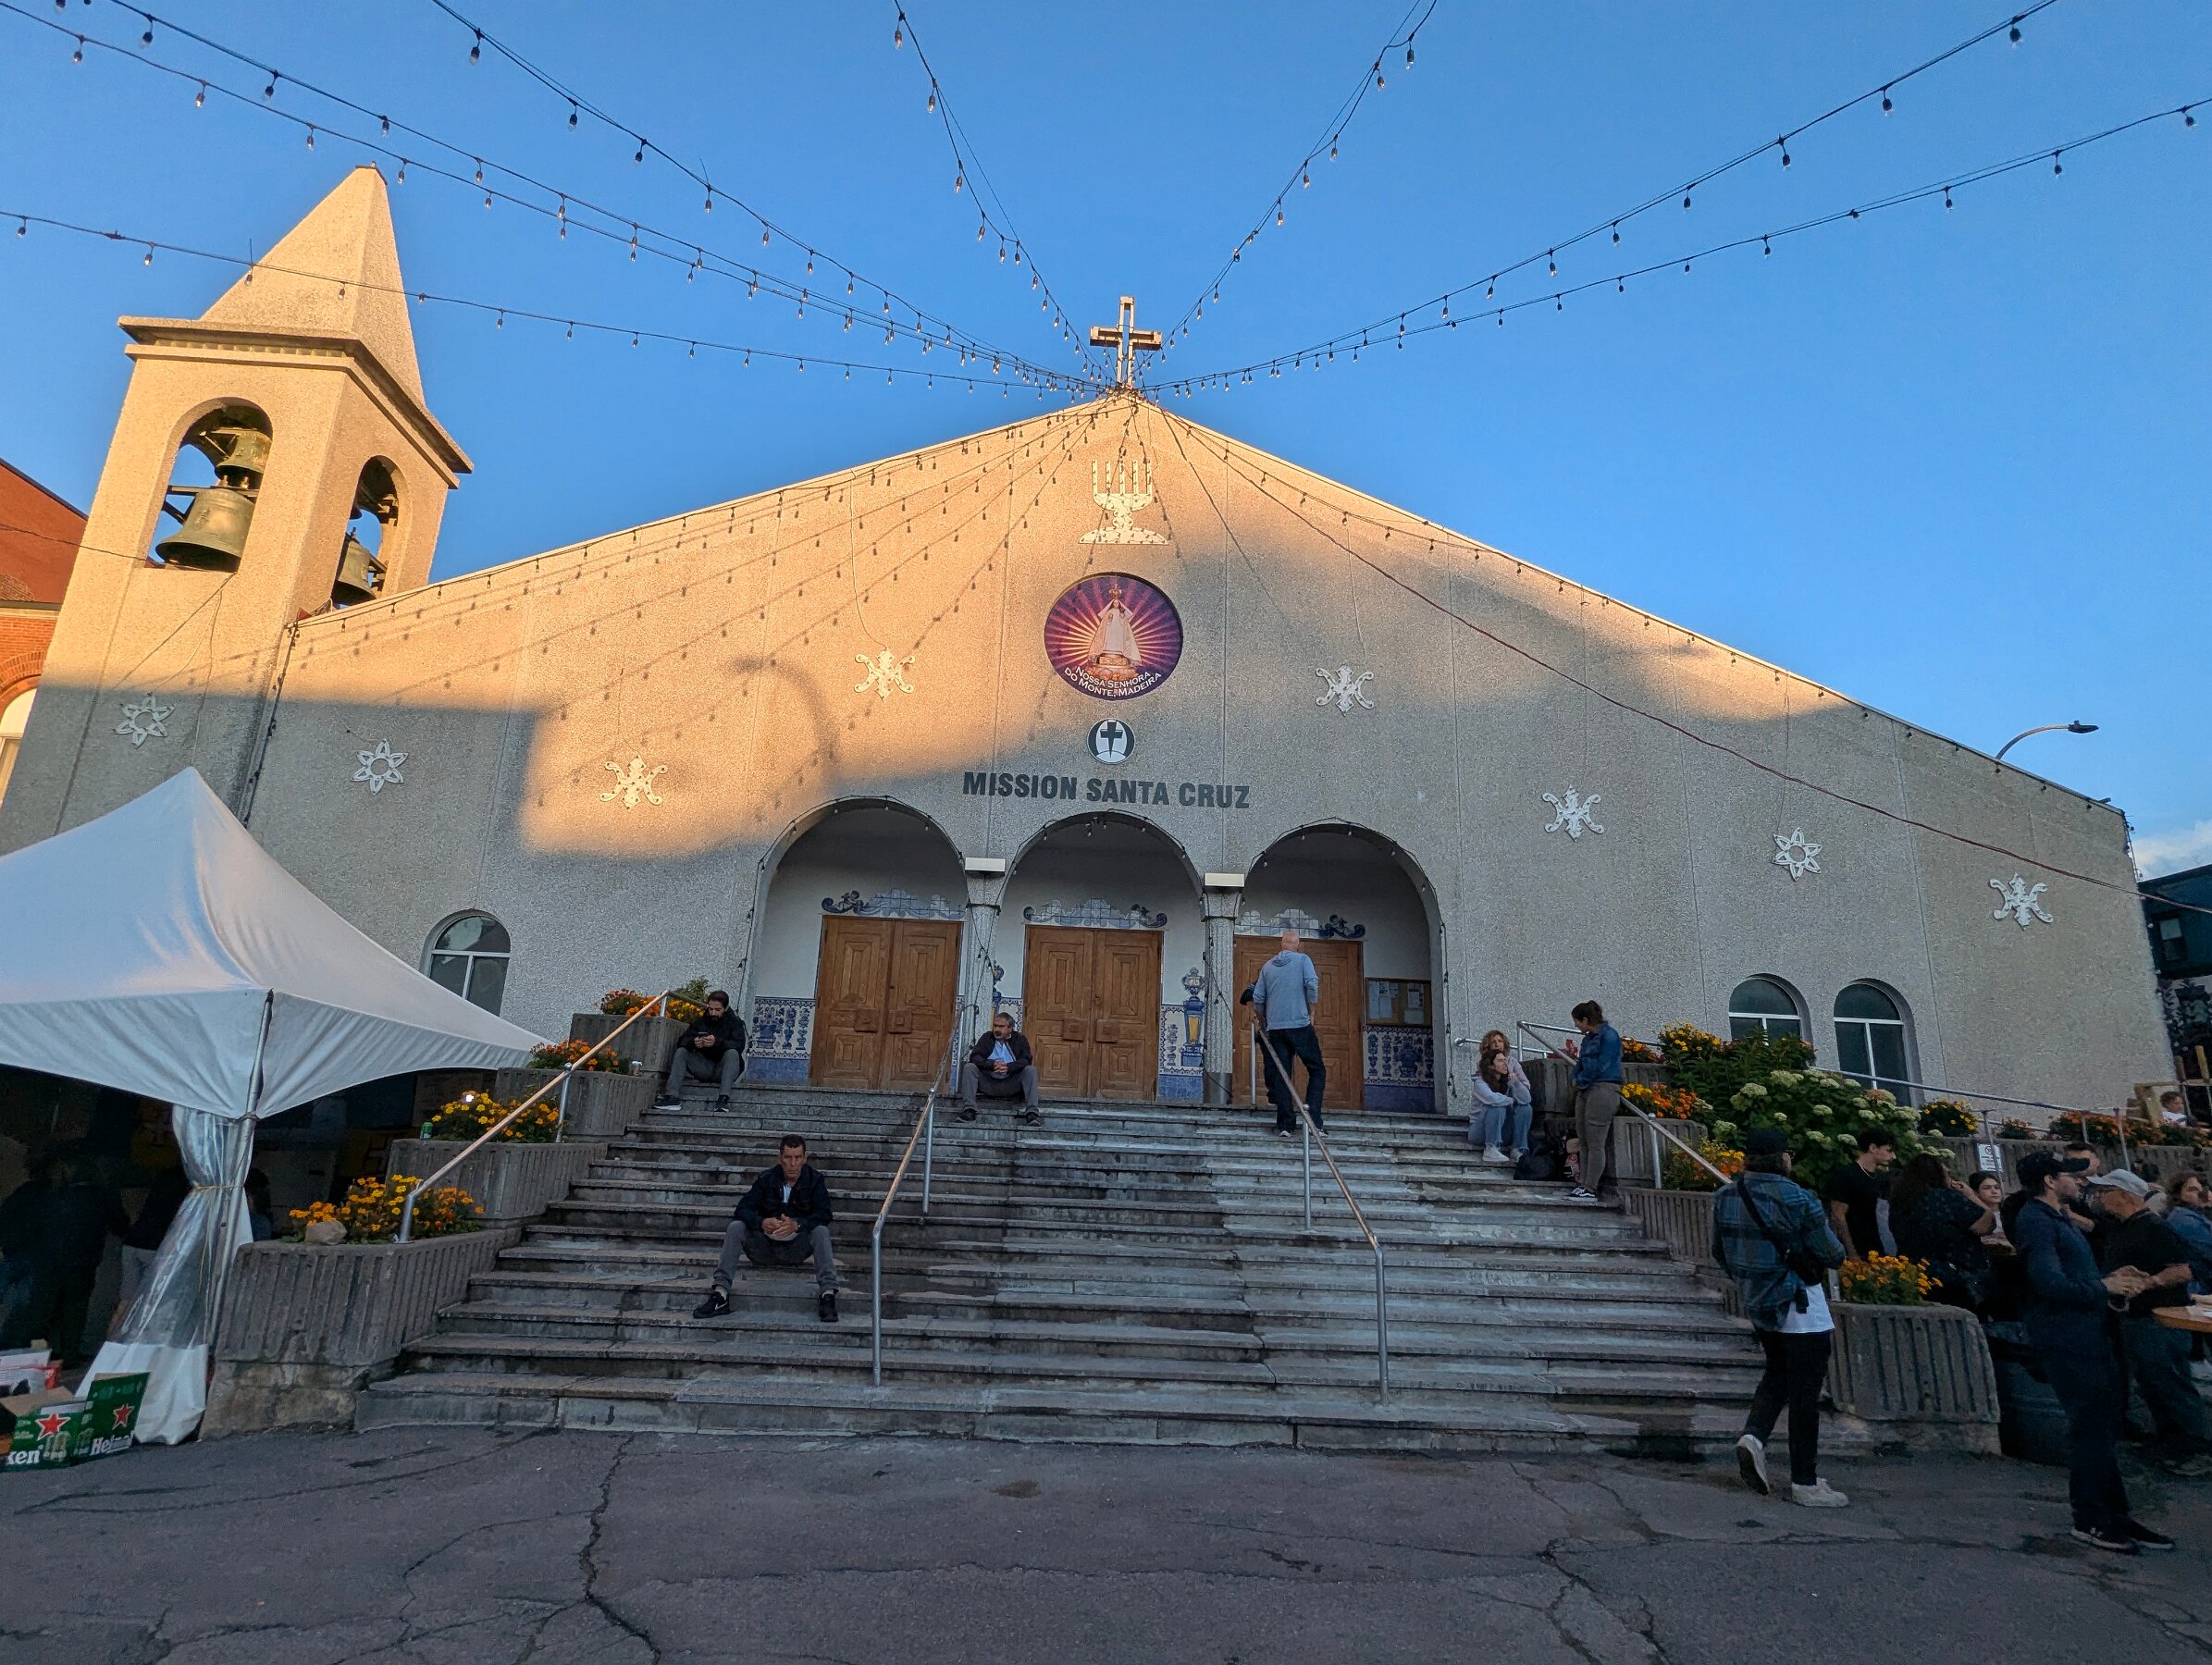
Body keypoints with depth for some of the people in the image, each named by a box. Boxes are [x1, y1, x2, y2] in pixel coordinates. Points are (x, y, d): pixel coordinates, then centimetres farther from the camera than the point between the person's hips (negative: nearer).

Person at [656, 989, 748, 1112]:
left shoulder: (735, 1022, -1)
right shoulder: (700, 1021, 10)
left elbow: (739, 1045, -19)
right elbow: (682, 1041, -1)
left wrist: (717, 1042, -36)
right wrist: (693, 1043, -25)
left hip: (723, 1069, -4)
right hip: (704, 1067, 4)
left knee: (732, 1053, -32)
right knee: (680, 1052, -13)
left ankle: (724, 1099, -42)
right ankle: (672, 1097, -26)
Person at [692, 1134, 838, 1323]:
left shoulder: (814, 1180, -5)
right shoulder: (767, 1179, -1)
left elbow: (824, 1214, -18)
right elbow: (743, 1209, -12)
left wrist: (797, 1225, -37)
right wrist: (762, 1222, -34)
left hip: (796, 1249, -2)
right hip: (765, 1247, 2)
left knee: (821, 1231, -29)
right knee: (736, 1227, -21)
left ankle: (827, 1295, -36)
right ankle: (720, 1295, -26)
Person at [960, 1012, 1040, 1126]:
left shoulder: (1020, 1039, 10)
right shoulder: (987, 1038, 12)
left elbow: (1026, 1060, -6)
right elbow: (974, 1057, -2)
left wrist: (1009, 1067, -25)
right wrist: (992, 1064, -21)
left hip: (1011, 1084, -1)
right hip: (988, 1083, 1)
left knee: (1030, 1070, -24)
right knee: (969, 1067, -20)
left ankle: (1031, 1113, -32)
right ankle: (969, 1109, -29)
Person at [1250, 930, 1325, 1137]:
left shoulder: (1268, 966, 12)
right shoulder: (1303, 959, 1)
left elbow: (1257, 998, 11)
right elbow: (1312, 984, -13)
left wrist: (1263, 1022, 25)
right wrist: (1311, 1011, -1)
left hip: (1275, 1028, 3)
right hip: (1300, 1025, -3)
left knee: (1281, 1076, 5)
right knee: (1317, 1070, 8)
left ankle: (1286, 1125, 1)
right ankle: (1312, 1113, -9)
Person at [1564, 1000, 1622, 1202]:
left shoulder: (1609, 1036, -8)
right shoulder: (1588, 1038, 19)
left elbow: (1601, 1066, -13)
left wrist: (1581, 1080, -4)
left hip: (1603, 1089, -9)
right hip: (1586, 1091, 9)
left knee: (1595, 1143, -8)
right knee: (1584, 1141, 9)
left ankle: (1590, 1189, -7)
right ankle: (1584, 1182, 13)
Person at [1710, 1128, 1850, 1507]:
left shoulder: (1725, 1196, -1)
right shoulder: (1796, 1199, -20)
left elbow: (1719, 1252, 9)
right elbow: (1833, 1255, -11)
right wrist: (1835, 1251, 12)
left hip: (1758, 1304, 6)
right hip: (1800, 1307, -6)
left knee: (1777, 1374, 23)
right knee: (1805, 1391, 4)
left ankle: (1753, 1434, 2)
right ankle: (1805, 1482, 12)